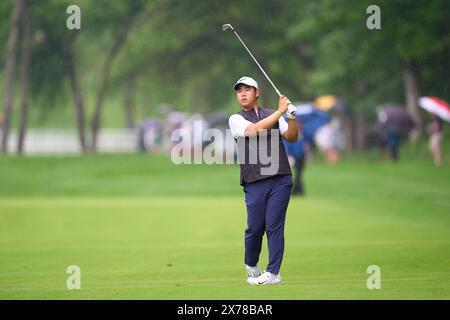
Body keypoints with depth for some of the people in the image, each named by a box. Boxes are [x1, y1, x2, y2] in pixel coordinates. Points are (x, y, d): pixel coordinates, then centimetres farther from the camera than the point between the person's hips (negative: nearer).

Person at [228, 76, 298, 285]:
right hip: (255, 182, -1)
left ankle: (273, 273, -4)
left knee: (274, 226, -5)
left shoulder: (273, 115, 17)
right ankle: (251, 266, 24)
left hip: (280, 179, 1)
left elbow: (291, 138, 8)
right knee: (255, 228, 0)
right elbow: (256, 129, -11)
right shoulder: (236, 119, 8)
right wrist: (280, 111, -12)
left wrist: (291, 118, -10)